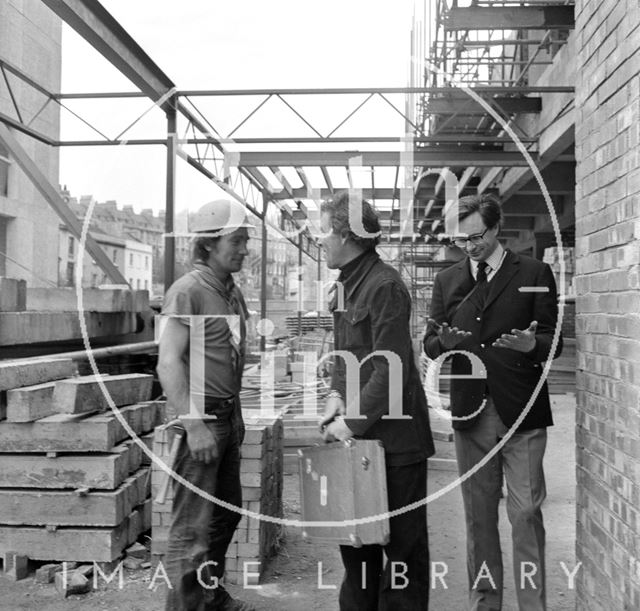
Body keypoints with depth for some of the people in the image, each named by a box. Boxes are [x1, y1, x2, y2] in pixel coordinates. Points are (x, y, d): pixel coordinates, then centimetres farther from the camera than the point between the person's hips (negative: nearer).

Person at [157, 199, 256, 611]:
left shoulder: (233, 292, 12)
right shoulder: (188, 291, -14)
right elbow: (169, 363, -19)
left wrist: (237, 415, 16)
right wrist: (194, 425, -23)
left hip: (228, 415, 9)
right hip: (199, 416, -9)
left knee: (227, 512, 19)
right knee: (193, 526, -2)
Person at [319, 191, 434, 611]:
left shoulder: (385, 286, -16)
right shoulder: (348, 285, 12)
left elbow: (390, 371, -20)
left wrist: (354, 422, -17)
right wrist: (337, 393, 0)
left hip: (394, 437, -9)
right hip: (358, 435, 9)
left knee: (402, 541, 5)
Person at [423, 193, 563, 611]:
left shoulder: (535, 274, 2)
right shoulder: (447, 280, 11)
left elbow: (553, 341, 0)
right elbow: (431, 347, 9)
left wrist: (531, 344, -22)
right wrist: (443, 341, -14)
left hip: (521, 414, -3)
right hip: (470, 415, 3)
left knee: (526, 514, 0)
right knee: (478, 517, 11)